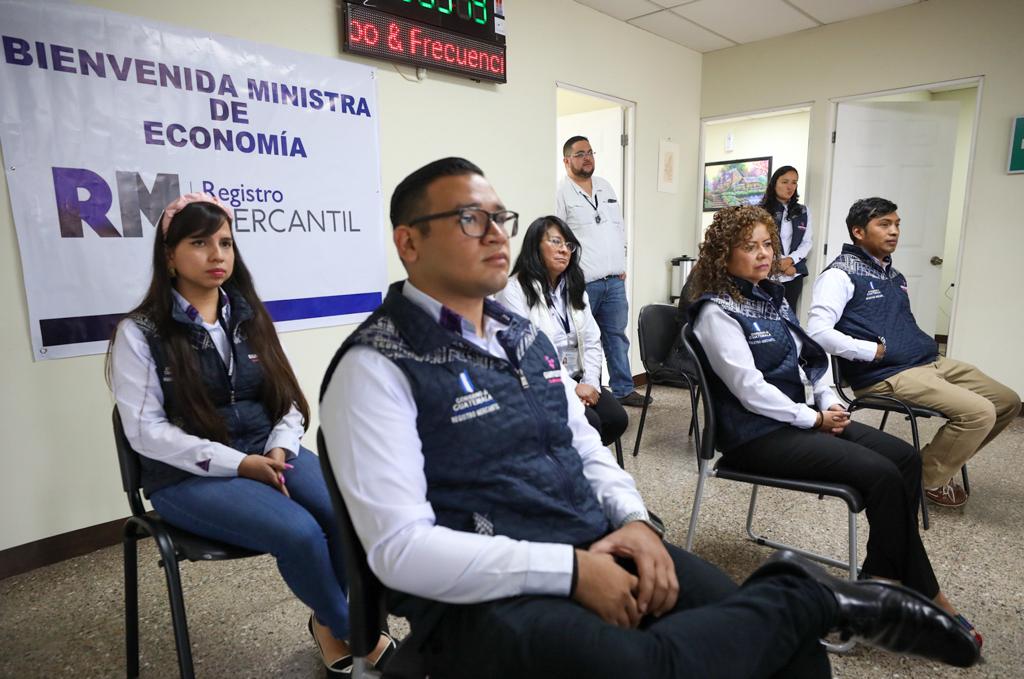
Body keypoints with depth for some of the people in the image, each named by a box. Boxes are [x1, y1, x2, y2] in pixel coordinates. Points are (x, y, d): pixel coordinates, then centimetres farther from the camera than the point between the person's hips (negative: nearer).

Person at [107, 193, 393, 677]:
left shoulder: (249, 317, 11)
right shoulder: (140, 332, -2)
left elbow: (287, 397, 10)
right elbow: (146, 430, -10)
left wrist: (279, 449, -11)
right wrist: (238, 463, -19)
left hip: (268, 452, 4)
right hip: (188, 475, -4)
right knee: (298, 532, -28)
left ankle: (328, 625, 6)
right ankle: (353, 631, 1)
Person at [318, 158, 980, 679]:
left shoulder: (526, 335, 11)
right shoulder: (377, 367, -11)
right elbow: (401, 548, -17)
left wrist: (636, 522, -5)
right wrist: (572, 570, -20)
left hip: (602, 548, 6)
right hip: (485, 597, -5)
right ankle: (807, 594, -9)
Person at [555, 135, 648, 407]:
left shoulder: (606, 187, 17)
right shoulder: (562, 192, -5)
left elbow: (620, 226, 22)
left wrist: (620, 262, 14)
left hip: (615, 280, 6)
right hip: (581, 282, -6)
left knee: (617, 335, 12)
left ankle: (623, 389, 22)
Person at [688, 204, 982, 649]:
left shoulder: (771, 295, 12)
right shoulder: (717, 311, -15)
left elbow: (808, 356, 17)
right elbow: (750, 389, -20)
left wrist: (830, 403, 0)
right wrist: (814, 419, -12)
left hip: (796, 416, 9)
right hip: (757, 435, -9)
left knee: (905, 458, -4)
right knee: (882, 475, -17)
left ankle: (883, 581, 5)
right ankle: (923, 596, 4)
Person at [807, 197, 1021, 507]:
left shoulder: (893, 275, 18)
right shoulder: (841, 274, -11)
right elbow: (818, 331, -23)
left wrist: (928, 348, 7)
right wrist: (874, 351, -20)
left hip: (929, 362, 10)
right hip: (886, 374, -10)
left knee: (1008, 402, 11)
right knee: (979, 412, -20)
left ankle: (945, 457, 25)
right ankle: (928, 478, 3)